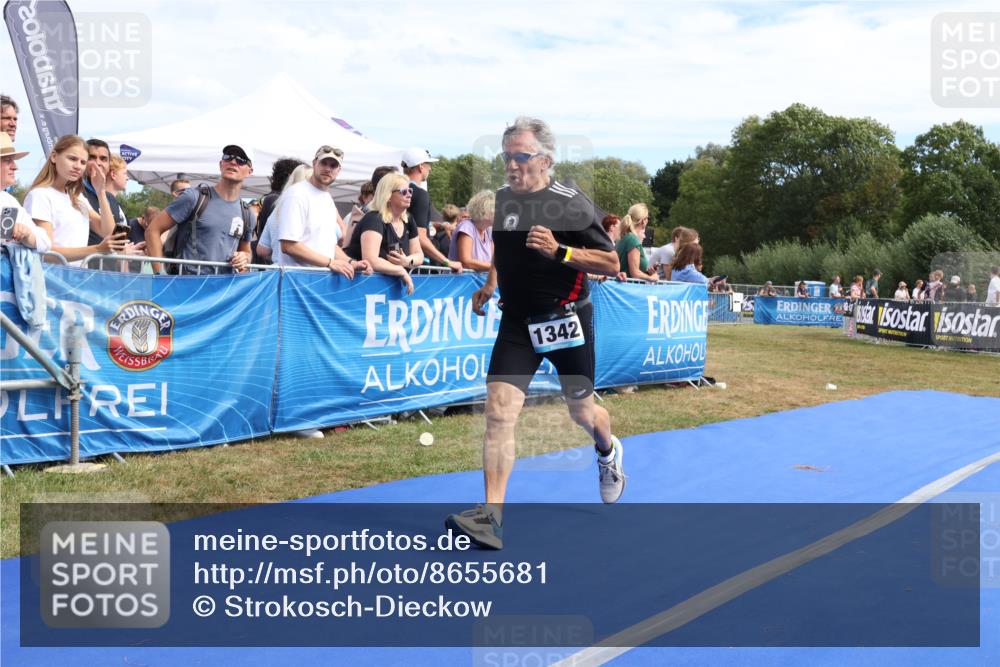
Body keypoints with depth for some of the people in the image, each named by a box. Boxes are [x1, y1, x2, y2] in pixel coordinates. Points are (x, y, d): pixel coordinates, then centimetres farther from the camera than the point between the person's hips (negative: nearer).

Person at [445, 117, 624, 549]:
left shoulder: (572, 204, -12)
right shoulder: (502, 199, 5)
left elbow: (612, 263, -11)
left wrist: (560, 251, -23)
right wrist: (490, 284, 15)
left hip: (565, 319, -3)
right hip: (516, 322, 4)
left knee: (581, 411, 13)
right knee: (498, 411, -12)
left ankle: (608, 451, 51)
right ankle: (491, 517, -12)